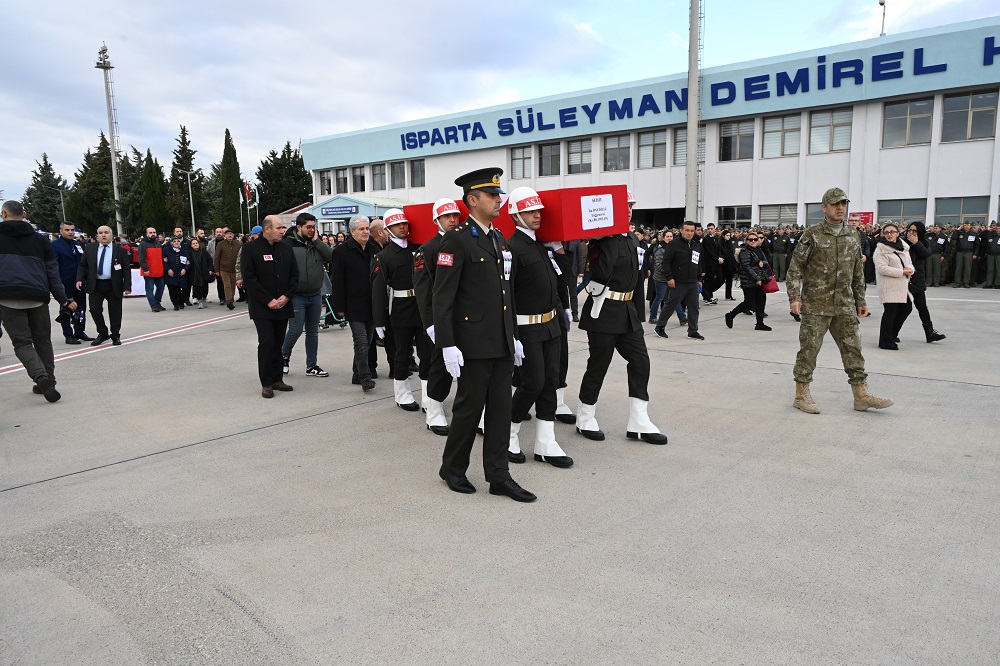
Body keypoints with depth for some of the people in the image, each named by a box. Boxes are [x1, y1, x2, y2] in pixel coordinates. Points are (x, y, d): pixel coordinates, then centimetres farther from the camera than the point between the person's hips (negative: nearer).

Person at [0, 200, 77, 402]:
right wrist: (63, 299, 9)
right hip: (37, 297, 2)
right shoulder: (39, 239, 14)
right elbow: (52, 271, 11)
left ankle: (41, 377, -21)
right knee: (42, 341, 13)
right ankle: (48, 381, 13)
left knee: (22, 342, 0)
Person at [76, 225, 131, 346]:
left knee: (115, 312, 4)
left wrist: (127, 286, -8)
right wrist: (79, 279, -3)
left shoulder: (120, 250, 0)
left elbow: (126, 270, -1)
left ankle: (115, 336, 18)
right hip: (95, 285, 2)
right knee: (94, 309, -3)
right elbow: (82, 265, 12)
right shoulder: (89, 249, 7)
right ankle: (102, 334, 15)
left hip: (114, 286, -2)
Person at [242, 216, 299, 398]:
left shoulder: (286, 249, 9)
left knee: (278, 343, 8)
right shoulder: (251, 249, -5)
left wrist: (287, 296, -5)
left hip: (283, 305, 5)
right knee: (266, 342, -8)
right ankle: (266, 383, 0)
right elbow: (249, 278, -10)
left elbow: (294, 275, 11)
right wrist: (268, 300, -14)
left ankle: (277, 379, 17)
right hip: (262, 307, -4)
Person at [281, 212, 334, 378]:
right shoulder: (288, 243, -10)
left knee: (313, 331, 11)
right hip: (297, 296, -5)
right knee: (295, 330, -4)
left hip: (315, 296, 5)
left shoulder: (317, 244, 6)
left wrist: (316, 241, -11)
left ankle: (312, 365, 21)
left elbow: (332, 257, -8)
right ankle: (284, 356, 23)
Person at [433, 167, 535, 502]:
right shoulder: (457, 239, -10)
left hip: (502, 342, 7)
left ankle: (498, 476, 18)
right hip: (474, 342, -7)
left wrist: (514, 336, 16)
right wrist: (447, 345, -18)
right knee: (470, 407, 3)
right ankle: (452, 469, 24)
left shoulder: (499, 240, 14)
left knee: (500, 409, 9)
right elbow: (442, 297, -14)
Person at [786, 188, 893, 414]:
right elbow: (795, 268, -6)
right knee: (809, 349, 0)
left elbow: (858, 272, 18)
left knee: (853, 348, 6)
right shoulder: (811, 235, -5)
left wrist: (861, 300, 17)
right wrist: (794, 297, -15)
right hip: (815, 305, -5)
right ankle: (801, 395, 11)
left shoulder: (852, 236, 12)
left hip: (845, 306, 5)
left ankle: (861, 395, 13)